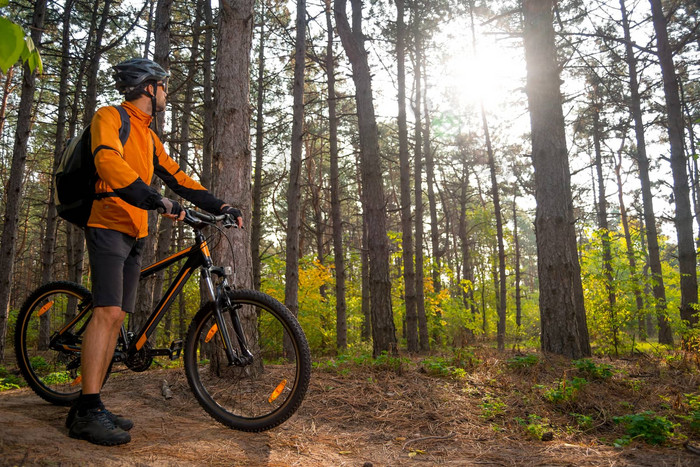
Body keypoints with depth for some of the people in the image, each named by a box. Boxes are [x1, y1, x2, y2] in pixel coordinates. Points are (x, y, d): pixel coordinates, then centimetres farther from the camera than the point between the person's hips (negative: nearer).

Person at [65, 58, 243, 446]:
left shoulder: (149, 137, 23)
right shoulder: (110, 117, -2)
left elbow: (176, 177, 19)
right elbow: (108, 161, -21)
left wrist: (219, 205, 8)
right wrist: (156, 200, -31)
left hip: (134, 233, 8)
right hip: (108, 225, -8)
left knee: (117, 317, 3)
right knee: (108, 311, -17)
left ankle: (88, 408, 8)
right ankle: (88, 412, -14)